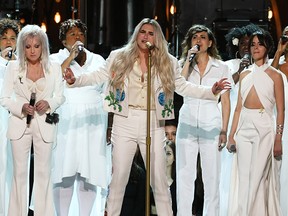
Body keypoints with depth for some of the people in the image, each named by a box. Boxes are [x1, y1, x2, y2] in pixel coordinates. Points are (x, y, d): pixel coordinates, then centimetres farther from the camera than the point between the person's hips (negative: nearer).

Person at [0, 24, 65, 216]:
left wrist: (49, 103, -15)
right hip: (20, 123, 0)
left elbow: (60, 96, 6)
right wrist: (21, 107, -18)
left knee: (44, 172, 5)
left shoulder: (54, 68, 1)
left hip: (44, 124, 0)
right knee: (20, 172, 5)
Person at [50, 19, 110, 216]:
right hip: (66, 122, -2)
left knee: (90, 172, -2)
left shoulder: (98, 60, 16)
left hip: (93, 123, 2)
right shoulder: (56, 59, 9)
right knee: (64, 172, -7)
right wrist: (71, 57, -11)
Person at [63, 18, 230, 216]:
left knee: (159, 179, 5)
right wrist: (74, 80, -10)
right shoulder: (119, 57, 3)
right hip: (125, 122, 0)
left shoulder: (168, 62, 5)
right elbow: (98, 77, 5)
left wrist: (211, 91, -1)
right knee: (119, 177, 5)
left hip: (153, 124, 0)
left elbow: (183, 87, 10)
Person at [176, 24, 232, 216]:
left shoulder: (221, 67, 7)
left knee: (212, 178, -2)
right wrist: (189, 60, -6)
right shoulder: (185, 65, 13)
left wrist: (224, 130, -2)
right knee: (185, 176, 1)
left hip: (211, 126, -1)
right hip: (187, 125, 2)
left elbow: (225, 101, 5)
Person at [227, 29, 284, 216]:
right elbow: (239, 107, 13)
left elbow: (280, 110, -3)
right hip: (244, 128, 4)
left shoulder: (275, 75, 0)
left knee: (258, 178, -6)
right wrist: (232, 135, 6)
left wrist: (278, 139, -11)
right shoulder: (245, 75, 13)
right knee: (243, 177, 4)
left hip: (264, 129, -4)